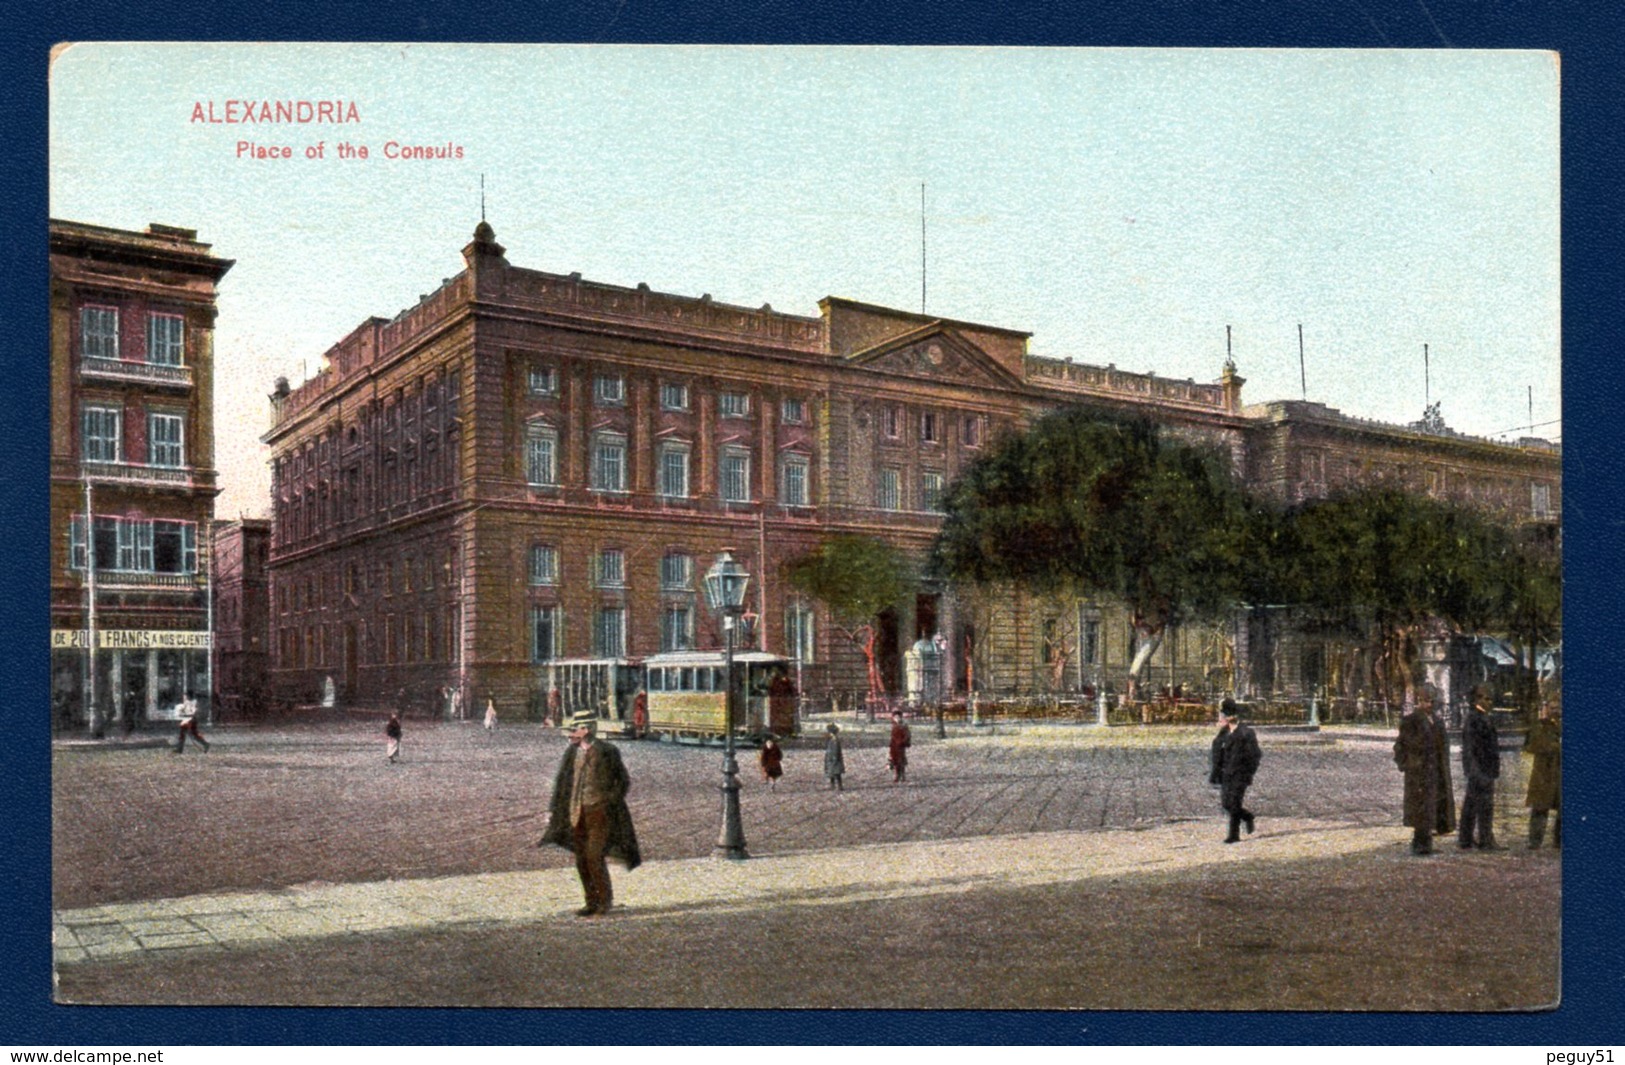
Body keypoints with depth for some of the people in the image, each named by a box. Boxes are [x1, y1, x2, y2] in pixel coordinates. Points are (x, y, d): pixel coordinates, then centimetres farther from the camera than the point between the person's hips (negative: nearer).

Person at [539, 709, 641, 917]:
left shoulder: (607, 752, -7)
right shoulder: (572, 752, 6)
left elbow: (624, 781, 2)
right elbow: (561, 781, 13)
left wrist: (609, 802, -4)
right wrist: (553, 809, 9)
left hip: (599, 812, -5)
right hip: (577, 813, 5)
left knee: (594, 857, -11)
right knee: (582, 861, 7)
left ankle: (605, 900, 5)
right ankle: (592, 903, 19)